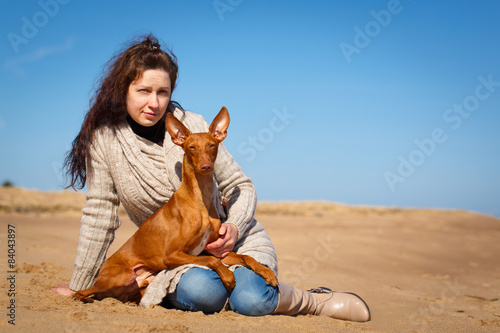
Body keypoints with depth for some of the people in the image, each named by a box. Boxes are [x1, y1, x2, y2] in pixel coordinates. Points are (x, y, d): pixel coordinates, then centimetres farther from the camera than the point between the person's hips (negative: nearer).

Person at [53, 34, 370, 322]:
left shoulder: (192, 125, -8)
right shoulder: (104, 139, -7)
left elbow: (242, 187, -1)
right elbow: (100, 214, -2)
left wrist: (234, 227, -21)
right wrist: (79, 286, 1)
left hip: (225, 237, -1)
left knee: (251, 300, -30)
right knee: (200, 292, -34)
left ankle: (317, 300, 2)